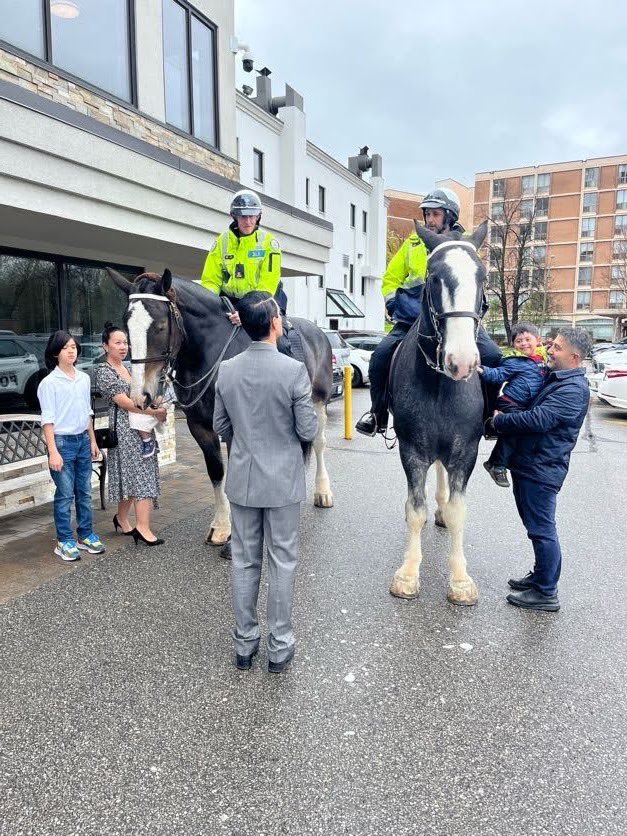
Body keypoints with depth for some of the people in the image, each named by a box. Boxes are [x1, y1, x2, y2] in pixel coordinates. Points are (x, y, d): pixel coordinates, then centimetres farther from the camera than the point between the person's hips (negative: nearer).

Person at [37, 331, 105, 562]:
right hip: (62, 441, -5)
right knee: (65, 494, 0)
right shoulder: (49, 383, -9)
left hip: (83, 440, 6)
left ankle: (85, 535, 23)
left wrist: (92, 440, 14)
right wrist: (53, 452, -16)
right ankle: (64, 542, 11)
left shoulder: (84, 378, 8)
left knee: (84, 492, 12)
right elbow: (48, 419, -12)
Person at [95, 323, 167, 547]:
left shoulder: (128, 368, 15)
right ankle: (143, 527, -7)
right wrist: (154, 412, -16)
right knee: (140, 475, -10)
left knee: (131, 475, 13)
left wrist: (157, 407, 1)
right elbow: (123, 401, -16)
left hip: (140, 426, 8)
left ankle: (122, 518, 27)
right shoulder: (104, 371, -9)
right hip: (124, 428, -8)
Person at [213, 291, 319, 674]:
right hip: (283, 481, -3)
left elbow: (220, 426, 5)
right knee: (283, 563, 10)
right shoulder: (294, 370, -16)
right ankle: (280, 646, 22)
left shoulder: (227, 370, -3)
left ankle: (245, 643, 28)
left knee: (245, 562, 14)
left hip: (242, 480, 4)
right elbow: (309, 431, -12)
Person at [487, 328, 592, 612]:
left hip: (541, 469, -10)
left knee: (542, 530, -1)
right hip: (528, 464, 10)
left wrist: (499, 420, -15)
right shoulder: (554, 378, 13)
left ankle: (546, 593, 10)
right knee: (537, 526, 20)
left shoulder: (573, 389, -18)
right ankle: (541, 576, 35)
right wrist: (503, 419, 7)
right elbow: (534, 411, 25)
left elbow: (538, 419, -28)